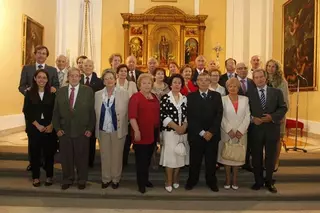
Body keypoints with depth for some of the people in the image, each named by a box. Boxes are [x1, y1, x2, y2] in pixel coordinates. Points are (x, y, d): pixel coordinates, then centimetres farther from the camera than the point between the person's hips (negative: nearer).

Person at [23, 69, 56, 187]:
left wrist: (51, 125, -11)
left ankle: (49, 176, 19)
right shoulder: (29, 93, 2)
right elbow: (27, 112, -3)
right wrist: (37, 125, -10)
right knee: (35, 152, 7)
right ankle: (36, 177, 19)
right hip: (34, 127, 0)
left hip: (49, 127, 0)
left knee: (49, 152, 5)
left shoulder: (52, 94, 1)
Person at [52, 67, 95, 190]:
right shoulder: (61, 91, 7)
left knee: (82, 157, 9)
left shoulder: (88, 91, -2)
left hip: (82, 131, -2)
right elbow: (56, 112, 7)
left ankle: (82, 180, 28)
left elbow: (92, 111, -3)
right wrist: (57, 128, -1)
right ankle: (67, 180, 31)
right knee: (66, 157, 12)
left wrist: (90, 129, -8)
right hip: (64, 131, 2)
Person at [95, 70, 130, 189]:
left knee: (117, 155, 9)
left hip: (118, 130, -2)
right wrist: (96, 128, 3)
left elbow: (126, 112, -3)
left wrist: (124, 127, -6)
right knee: (104, 155, 12)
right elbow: (96, 112, 7)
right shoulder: (98, 94, 5)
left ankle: (116, 179, 25)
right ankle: (106, 178, 28)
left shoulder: (124, 93, -3)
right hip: (103, 130, 2)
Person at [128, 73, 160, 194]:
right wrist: (136, 131, -23)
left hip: (153, 133, 6)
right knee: (141, 159, 3)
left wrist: (158, 130, 15)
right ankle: (141, 183, 16)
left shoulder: (154, 97, 12)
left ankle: (146, 179, 32)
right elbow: (132, 116, -17)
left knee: (148, 158, 17)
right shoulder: (135, 97, -8)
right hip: (141, 133, -6)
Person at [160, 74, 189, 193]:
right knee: (170, 155, -3)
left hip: (183, 132, 4)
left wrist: (184, 127, -9)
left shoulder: (185, 98, 10)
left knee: (180, 155, 10)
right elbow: (163, 116, -9)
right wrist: (176, 127, -14)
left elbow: (187, 115, 8)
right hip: (170, 131, -4)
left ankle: (175, 179, 26)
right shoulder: (165, 98, -3)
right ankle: (168, 182, 11)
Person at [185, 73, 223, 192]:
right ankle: (192, 181, 26)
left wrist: (211, 131, -12)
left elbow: (219, 115, -2)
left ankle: (211, 181, 28)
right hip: (196, 134, -1)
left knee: (211, 160, 10)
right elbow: (190, 117, -6)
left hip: (212, 134, 1)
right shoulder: (191, 97, 1)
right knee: (195, 160, 8)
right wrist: (201, 132, -12)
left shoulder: (216, 96, 6)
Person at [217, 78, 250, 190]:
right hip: (226, 133, -1)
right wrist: (229, 130, -14)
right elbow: (221, 117, -6)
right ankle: (228, 179, 20)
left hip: (241, 133, 2)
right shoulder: (223, 99, 0)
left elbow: (247, 116, 0)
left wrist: (240, 130, -11)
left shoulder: (245, 99, 5)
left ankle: (235, 179, 22)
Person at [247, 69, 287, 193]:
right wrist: (252, 118, -16)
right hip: (256, 129, 0)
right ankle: (258, 181, 25)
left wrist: (272, 117, -15)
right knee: (256, 157, 9)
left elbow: (283, 108, 0)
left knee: (270, 157, 9)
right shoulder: (249, 94, 3)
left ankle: (269, 182, 26)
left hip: (272, 129, 0)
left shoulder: (277, 92, 4)